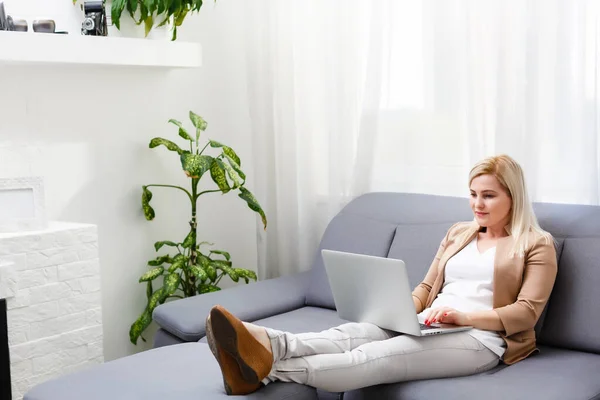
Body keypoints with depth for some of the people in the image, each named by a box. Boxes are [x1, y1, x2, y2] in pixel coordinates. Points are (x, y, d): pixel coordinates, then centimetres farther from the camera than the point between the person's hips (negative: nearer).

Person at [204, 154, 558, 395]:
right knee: (354, 332, -29)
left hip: (481, 337, -6)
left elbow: (526, 313, -4)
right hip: (429, 325, 6)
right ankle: (264, 345, -56)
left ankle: (267, 370, -56)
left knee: (378, 356, -34)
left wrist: (464, 316, -18)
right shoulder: (459, 233, 23)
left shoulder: (538, 244, 5)